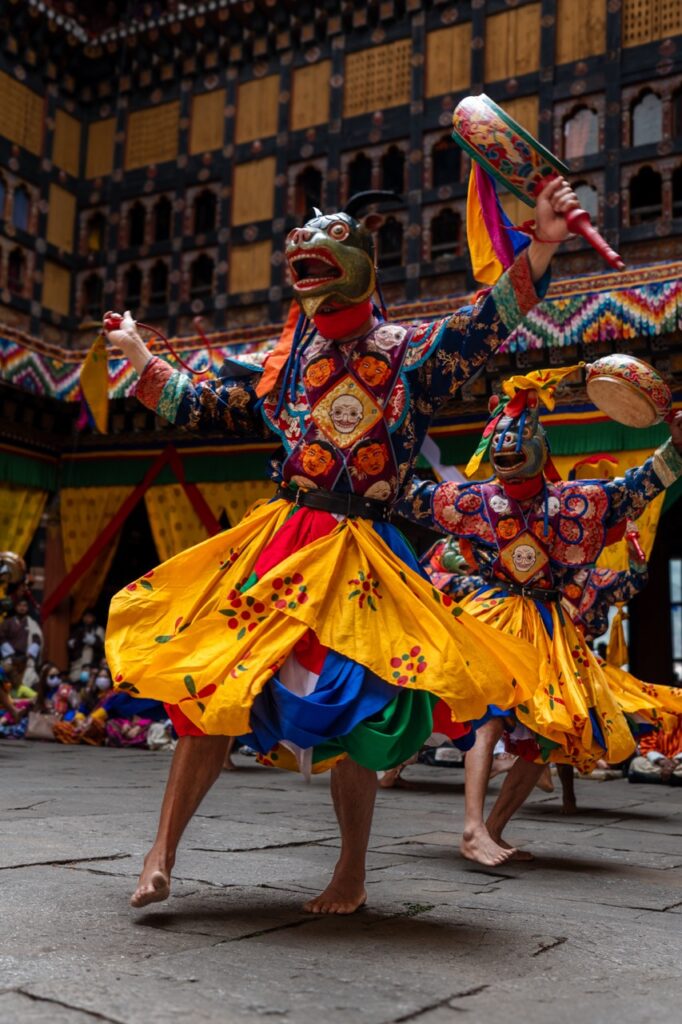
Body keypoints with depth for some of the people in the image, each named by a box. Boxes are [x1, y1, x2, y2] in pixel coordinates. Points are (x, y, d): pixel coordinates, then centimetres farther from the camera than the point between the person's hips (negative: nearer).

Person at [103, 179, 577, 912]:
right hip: (275, 547, 4)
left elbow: (485, 324, -11)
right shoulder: (284, 363, 13)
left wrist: (541, 247, -23)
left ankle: (352, 875, 19)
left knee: (347, 711, 0)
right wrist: (140, 357, 27)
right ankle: (162, 855, 12)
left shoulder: (409, 353, 2)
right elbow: (203, 407, 23)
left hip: (356, 560, -3)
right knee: (210, 687, 0)